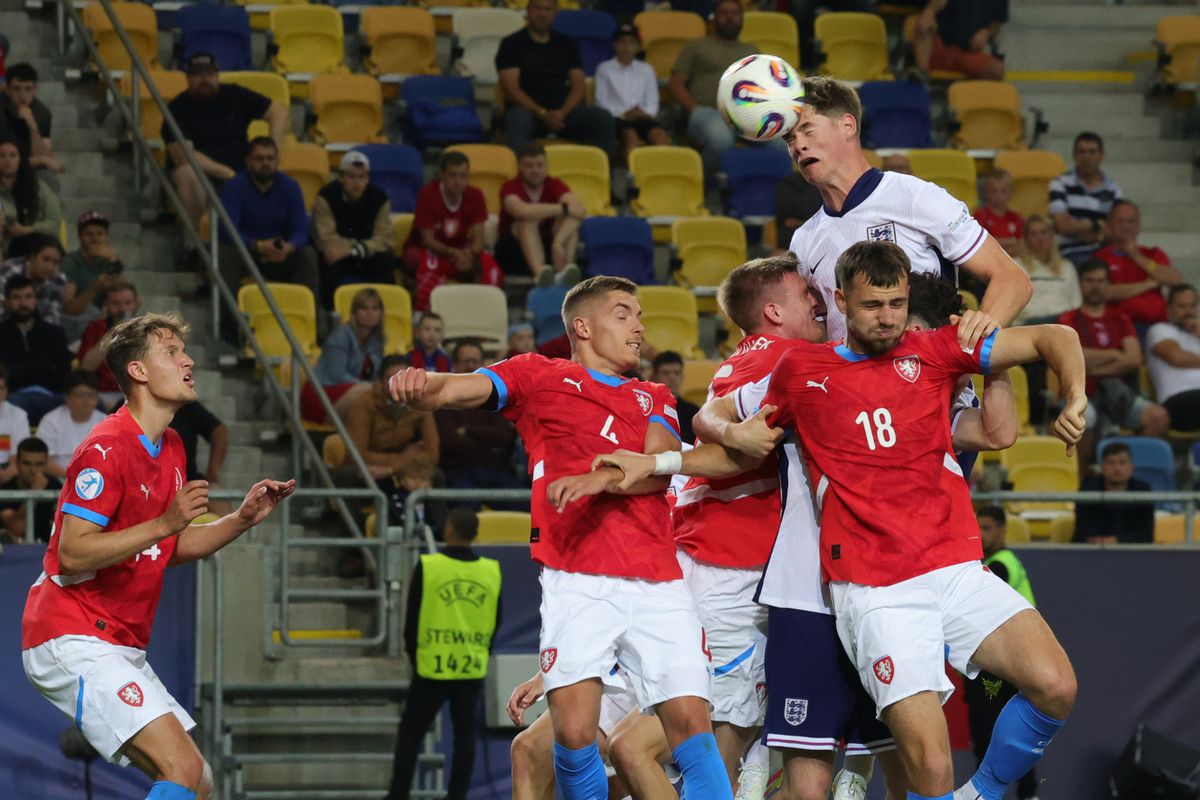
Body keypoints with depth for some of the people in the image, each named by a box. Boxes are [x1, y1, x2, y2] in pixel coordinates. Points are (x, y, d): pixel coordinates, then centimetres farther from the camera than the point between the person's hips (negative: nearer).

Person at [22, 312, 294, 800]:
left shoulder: (170, 448, 15)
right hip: (74, 641, -10)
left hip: (120, 646, 10)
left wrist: (243, 519, 9)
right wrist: (165, 523, -27)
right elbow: (72, 555, -22)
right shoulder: (106, 449, -15)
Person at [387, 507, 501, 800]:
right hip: (473, 670, 3)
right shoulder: (492, 571, -1)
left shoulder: (427, 567, -11)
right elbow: (494, 623, 9)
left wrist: (415, 656, 12)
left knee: (410, 734, 8)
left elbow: (412, 619, -4)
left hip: (433, 668, -3)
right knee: (465, 737, 9)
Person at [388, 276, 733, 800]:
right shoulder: (539, 377, 15)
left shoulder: (654, 399, 25)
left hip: (657, 584, 3)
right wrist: (419, 386, -24)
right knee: (573, 729, -16)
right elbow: (454, 391, 1)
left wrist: (601, 480, -16)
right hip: (578, 580, -3)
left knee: (691, 726, -7)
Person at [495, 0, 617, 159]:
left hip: (564, 111, 3)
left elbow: (579, 86, 9)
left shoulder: (566, 44, 17)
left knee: (603, 118, -23)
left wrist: (562, 113, -12)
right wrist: (542, 114, -18)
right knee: (519, 120, -39)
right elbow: (511, 88, -5)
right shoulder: (512, 43, 6)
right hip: (528, 110, -3)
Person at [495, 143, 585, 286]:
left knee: (571, 218, -22)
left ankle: (564, 269, -48)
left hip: (548, 248, 3)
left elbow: (579, 210, -24)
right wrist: (563, 208, -30)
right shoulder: (510, 187, -10)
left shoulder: (554, 185, -3)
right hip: (513, 252, -3)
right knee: (529, 219, -30)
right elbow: (521, 210, -35)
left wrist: (559, 241, -42)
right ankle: (540, 272, -56)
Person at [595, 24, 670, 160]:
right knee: (631, 135, -36)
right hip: (617, 117, -3)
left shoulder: (646, 70, 20)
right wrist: (624, 113, -11)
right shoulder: (604, 69, 12)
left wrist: (644, 113, -10)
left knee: (661, 135, -29)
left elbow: (653, 102, 13)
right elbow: (602, 101, 3)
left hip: (642, 117, 3)